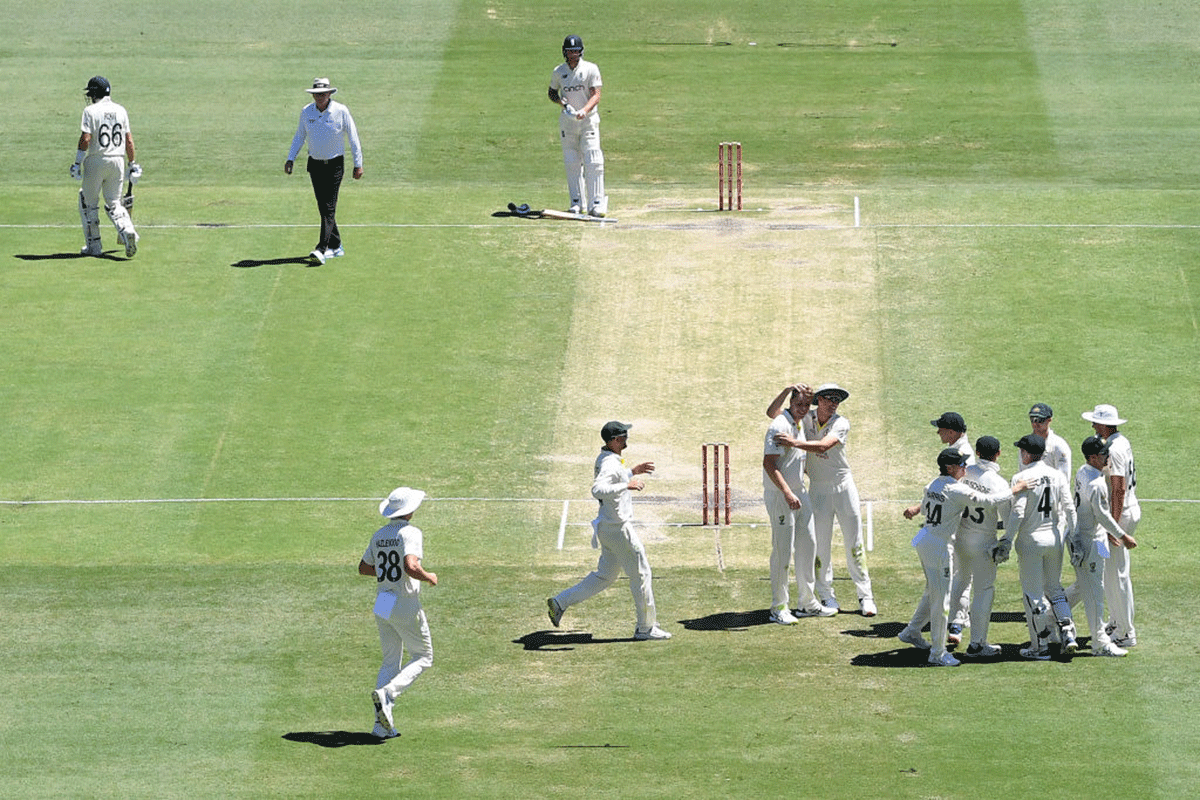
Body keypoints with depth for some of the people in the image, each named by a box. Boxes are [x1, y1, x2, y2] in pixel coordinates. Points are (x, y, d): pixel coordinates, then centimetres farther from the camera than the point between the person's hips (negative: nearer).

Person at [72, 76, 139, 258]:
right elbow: (129, 140, 8)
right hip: (117, 161, 5)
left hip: (96, 161, -5)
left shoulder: (91, 110, -7)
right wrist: (133, 165, 13)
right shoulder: (120, 110, 8)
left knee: (89, 203, 10)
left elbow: (86, 139, -15)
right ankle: (127, 231, -17)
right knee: (113, 203, 11)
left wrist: (78, 163, -11)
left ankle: (93, 245, 11)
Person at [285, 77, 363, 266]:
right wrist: (290, 159, 6)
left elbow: (353, 138, -3)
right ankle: (336, 246, 19)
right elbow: (299, 136, 13)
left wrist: (358, 164, -3)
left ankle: (322, 249, -21)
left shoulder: (341, 111, -9)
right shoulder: (306, 112, 0)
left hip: (334, 165, -4)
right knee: (323, 208, 7)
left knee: (329, 207, -12)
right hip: (315, 164, 4)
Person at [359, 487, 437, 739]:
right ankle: (387, 693, -14)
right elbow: (411, 566, -29)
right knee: (423, 657, 9)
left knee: (390, 662, 13)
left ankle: (383, 725, 4)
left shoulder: (379, 535, 9)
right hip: (406, 605, -7)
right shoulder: (410, 533, -14)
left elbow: (363, 568, 17)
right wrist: (428, 577, -10)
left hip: (382, 604, 7)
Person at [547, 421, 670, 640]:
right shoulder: (610, 464, -23)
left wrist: (633, 472, 23)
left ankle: (560, 602, 14)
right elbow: (598, 489, -39)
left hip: (608, 527, 10)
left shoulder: (604, 458, 9)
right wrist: (628, 485, -39)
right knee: (641, 574, 1)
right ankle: (646, 628, 10)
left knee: (604, 576, 17)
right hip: (618, 528, -10)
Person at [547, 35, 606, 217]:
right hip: (567, 121, 3)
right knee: (572, 164, 4)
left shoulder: (591, 69, -5)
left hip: (588, 120, -3)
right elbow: (551, 92, 17)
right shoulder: (558, 72, 5)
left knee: (593, 163, -10)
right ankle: (577, 203, 11)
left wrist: (585, 110, -28)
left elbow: (596, 95, -10)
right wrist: (562, 102, -5)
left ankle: (596, 203, -10)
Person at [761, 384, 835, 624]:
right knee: (783, 550, -7)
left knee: (808, 544, 14)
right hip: (779, 496, -10)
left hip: (798, 493, 10)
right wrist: (787, 493, -29)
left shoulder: (797, 425, 13)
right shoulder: (780, 426, -17)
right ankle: (779, 607, -1)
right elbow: (769, 463, -24)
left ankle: (808, 603, 23)